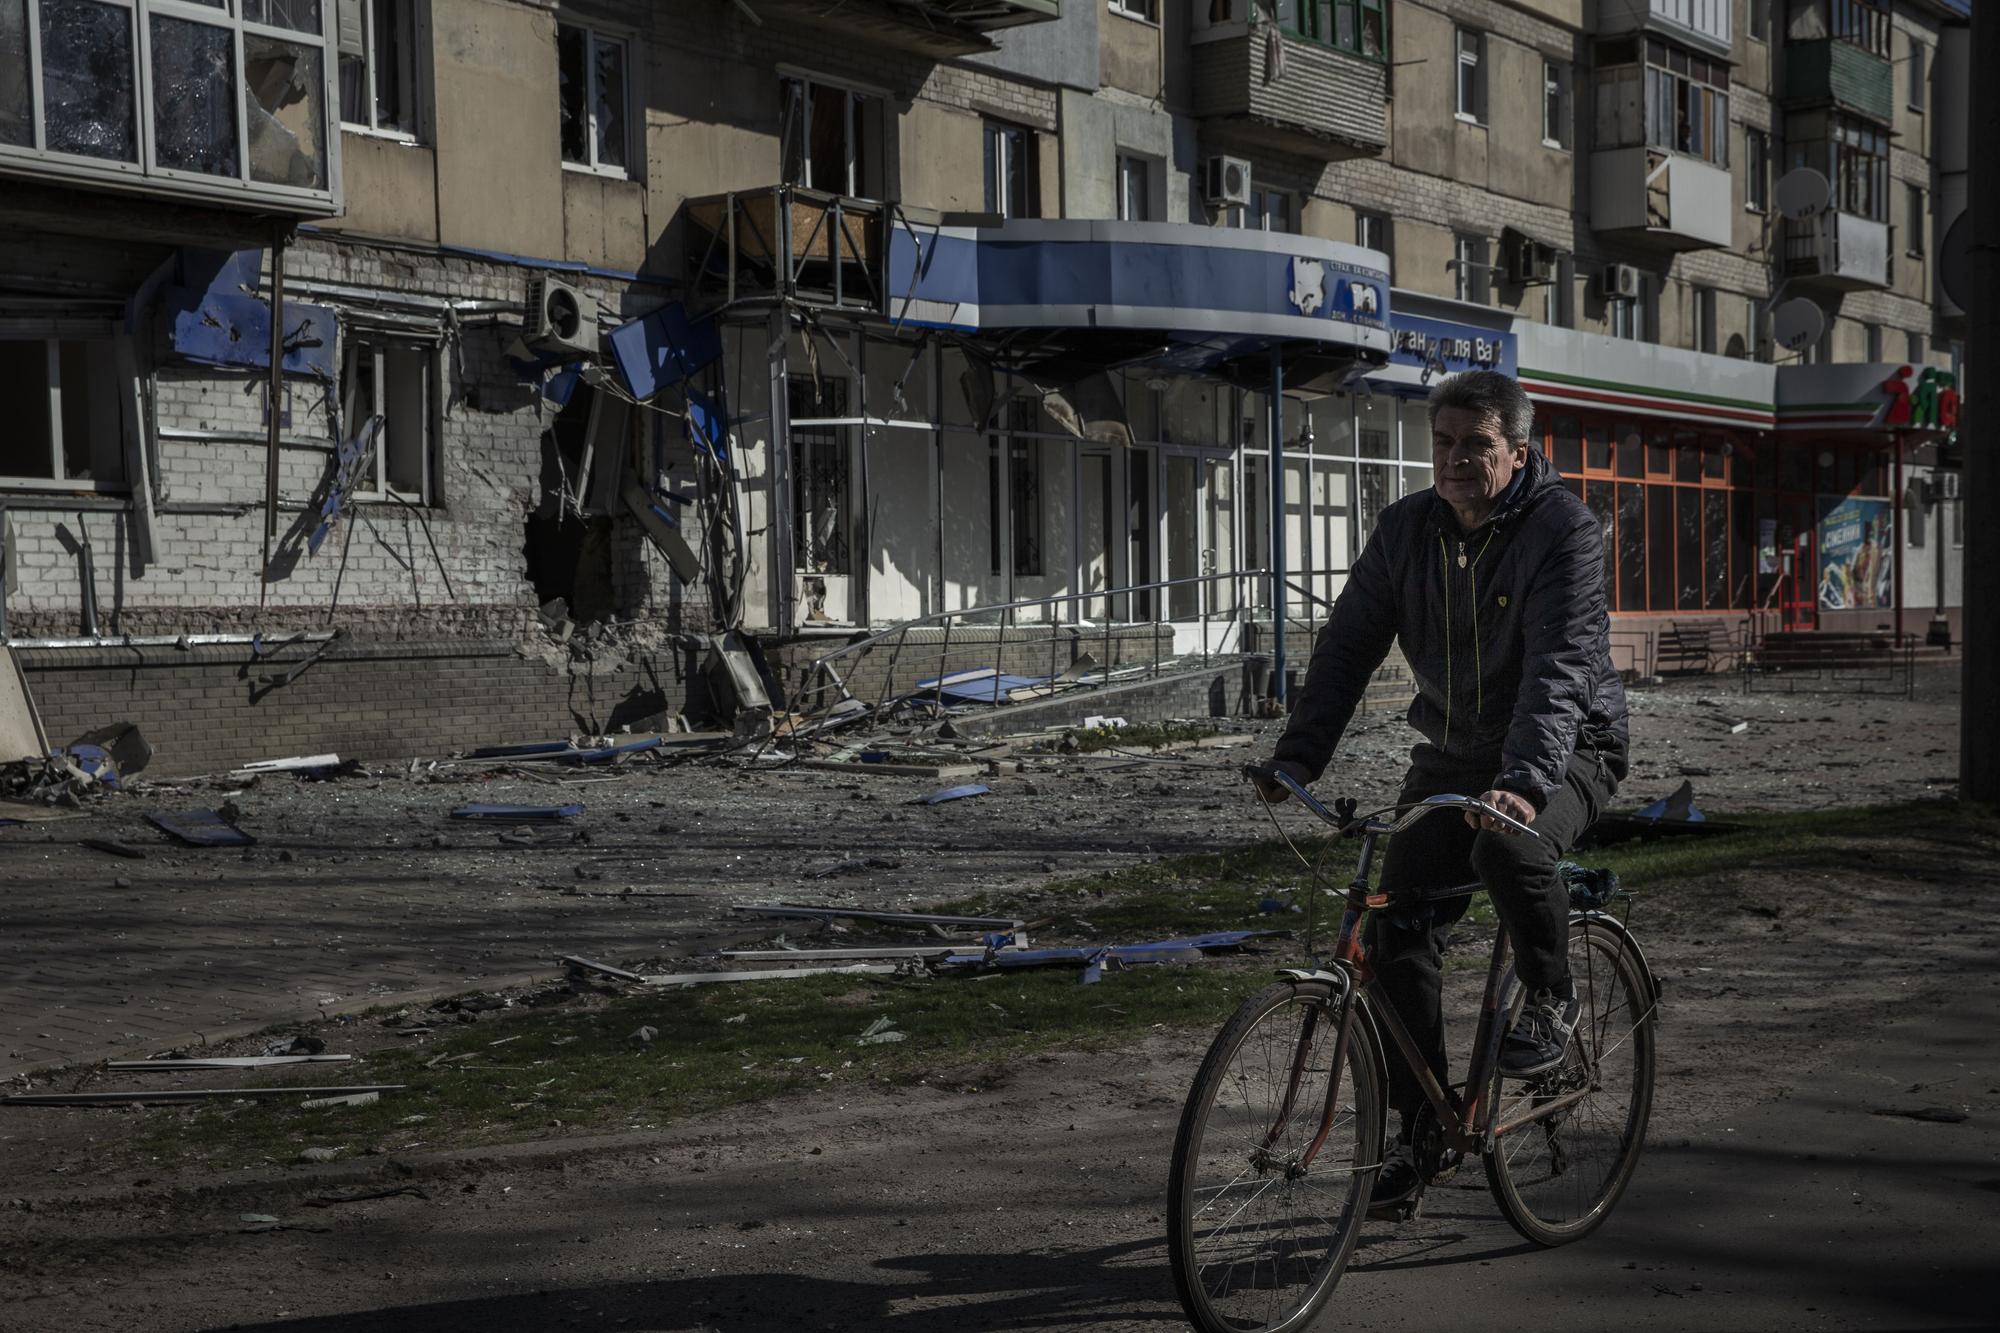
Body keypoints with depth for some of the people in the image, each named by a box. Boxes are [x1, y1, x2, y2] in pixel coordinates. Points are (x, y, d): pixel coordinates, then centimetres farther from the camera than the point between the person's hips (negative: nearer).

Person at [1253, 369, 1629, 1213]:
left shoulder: (1564, 531, -17)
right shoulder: (1406, 529, -2)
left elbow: (1559, 667, -29)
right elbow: (1349, 645, -4)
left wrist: (1525, 779, -44)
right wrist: (1296, 758, -17)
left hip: (1565, 747, -5)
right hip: (1453, 753, 5)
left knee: (1509, 845, -37)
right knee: (1397, 931, -4)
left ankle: (1551, 1000, -7)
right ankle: (1422, 1132, 10)